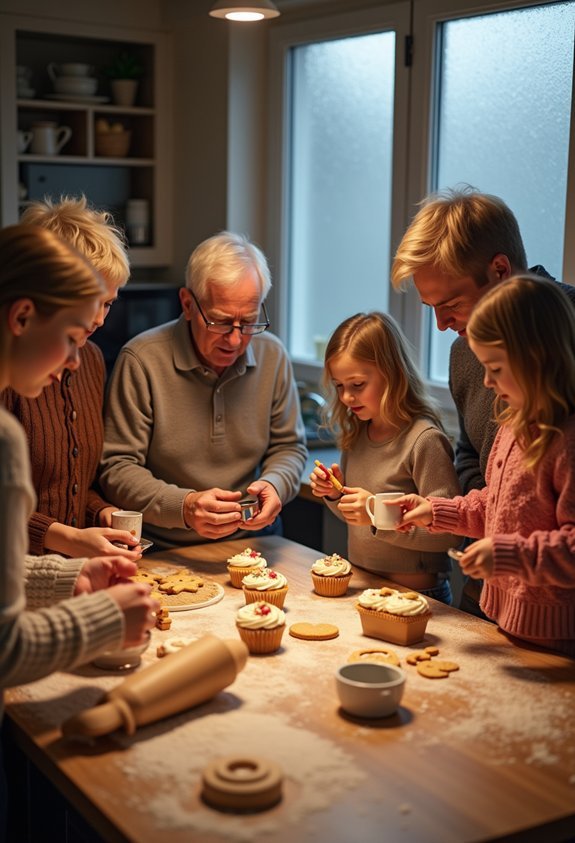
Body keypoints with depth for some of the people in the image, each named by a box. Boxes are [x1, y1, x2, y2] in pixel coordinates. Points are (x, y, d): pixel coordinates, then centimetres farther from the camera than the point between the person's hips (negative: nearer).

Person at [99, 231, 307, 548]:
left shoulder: (273, 356, 1)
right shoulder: (141, 360, -12)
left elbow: (288, 447, 12)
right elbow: (118, 469, -11)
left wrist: (275, 484, -11)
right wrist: (183, 507, -26)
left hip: (251, 538, 3)